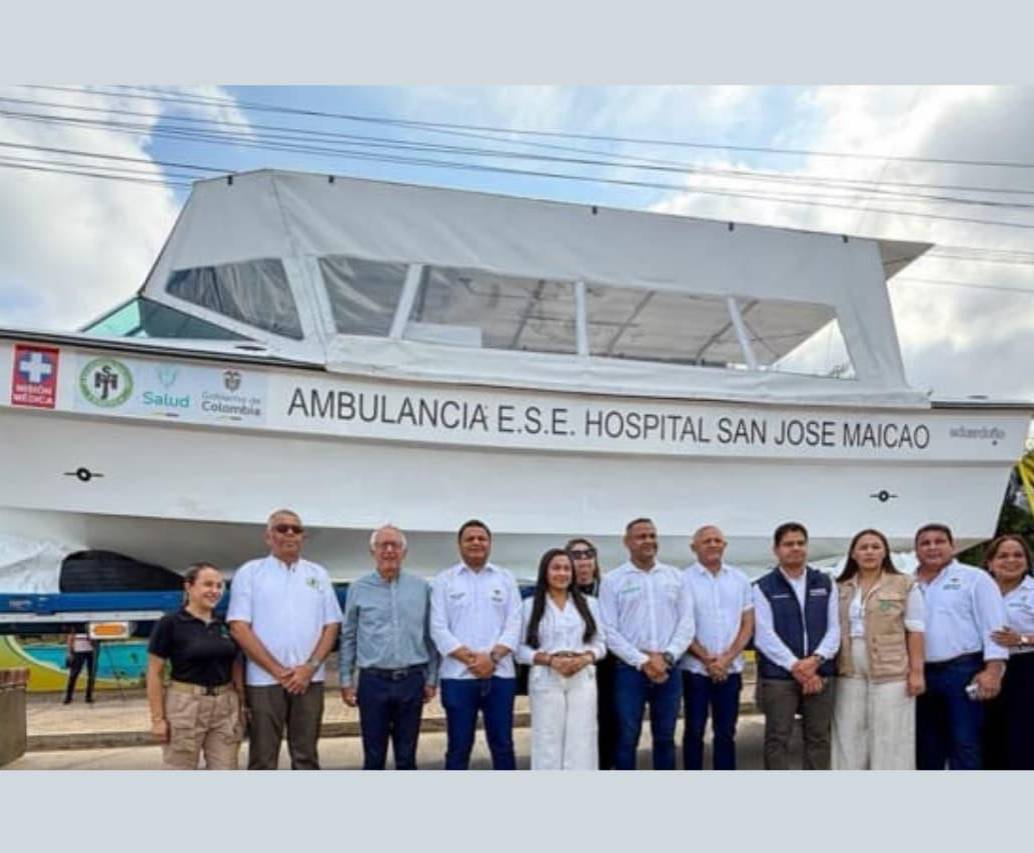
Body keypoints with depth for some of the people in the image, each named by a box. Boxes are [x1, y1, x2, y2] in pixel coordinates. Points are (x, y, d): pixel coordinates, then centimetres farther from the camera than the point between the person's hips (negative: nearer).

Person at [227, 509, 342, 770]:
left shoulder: (318, 574, 10)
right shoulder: (249, 573, 1)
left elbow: (331, 625, 7)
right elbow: (239, 628, -6)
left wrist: (310, 667, -8)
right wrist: (278, 671, -11)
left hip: (309, 679, 3)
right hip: (264, 680, -2)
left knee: (306, 756, 9)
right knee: (263, 759, 4)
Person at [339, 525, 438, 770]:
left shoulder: (422, 588, 3)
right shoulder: (358, 589, 2)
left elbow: (430, 636, 7)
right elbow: (348, 638, 5)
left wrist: (431, 679, 5)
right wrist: (346, 681, 2)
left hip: (412, 681, 1)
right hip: (373, 681, -1)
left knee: (407, 756, 10)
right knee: (373, 756, 8)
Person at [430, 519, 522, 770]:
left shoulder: (506, 579, 9)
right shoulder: (444, 580, 4)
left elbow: (514, 624, 1)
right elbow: (438, 628, -3)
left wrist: (493, 656, -14)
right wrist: (470, 659, -13)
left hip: (499, 674, 1)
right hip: (457, 676, -1)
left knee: (503, 745, 9)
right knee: (458, 748, 7)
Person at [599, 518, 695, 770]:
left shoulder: (675, 576, 7)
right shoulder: (613, 580, -1)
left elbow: (687, 623, 4)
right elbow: (609, 631, -5)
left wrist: (666, 657, -9)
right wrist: (643, 662, -12)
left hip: (669, 669, 3)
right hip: (630, 669, -2)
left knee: (665, 737, 12)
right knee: (627, 738, 4)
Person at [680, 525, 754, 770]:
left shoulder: (739, 579, 5)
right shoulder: (684, 579, -4)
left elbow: (748, 624, 4)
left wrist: (727, 658, -7)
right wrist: (707, 659, -11)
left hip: (731, 669, 3)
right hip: (695, 668, -2)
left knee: (726, 732, 10)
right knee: (694, 731, 6)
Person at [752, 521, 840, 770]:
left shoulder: (825, 583, 11)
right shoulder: (763, 587, -1)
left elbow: (834, 628, 6)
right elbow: (765, 635, -8)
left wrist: (815, 659, -10)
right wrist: (796, 667, -14)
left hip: (820, 674, 3)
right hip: (778, 675, -3)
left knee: (818, 738, 10)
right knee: (777, 739, 2)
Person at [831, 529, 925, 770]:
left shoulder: (905, 585, -1)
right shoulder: (841, 588, 10)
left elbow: (915, 631, -3)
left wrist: (917, 671, -8)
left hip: (891, 672, -4)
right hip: (849, 674, 4)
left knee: (890, 740, 2)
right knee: (849, 738, 9)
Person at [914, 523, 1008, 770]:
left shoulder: (974, 578, 0)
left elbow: (993, 626, -7)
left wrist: (992, 670, -16)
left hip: (963, 671, -4)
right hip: (922, 674, 5)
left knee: (964, 746, -2)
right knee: (926, 747, 12)